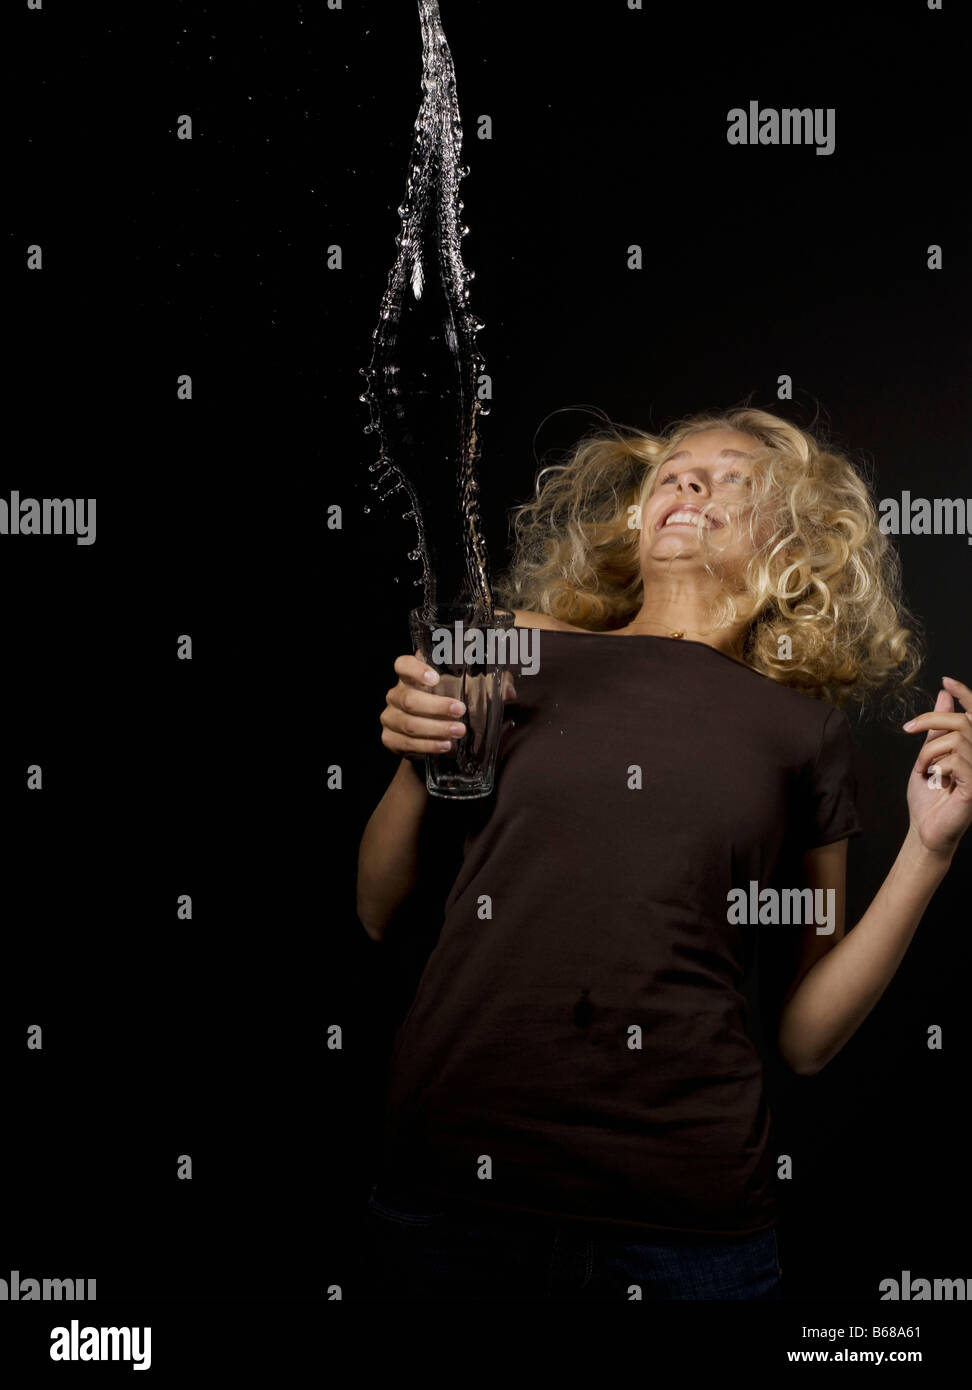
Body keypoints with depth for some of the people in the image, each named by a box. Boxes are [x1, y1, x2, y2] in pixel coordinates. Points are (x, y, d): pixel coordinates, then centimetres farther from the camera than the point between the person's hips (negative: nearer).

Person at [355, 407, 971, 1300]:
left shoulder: (804, 730, 6)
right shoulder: (526, 652, 5)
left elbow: (805, 1037, 6)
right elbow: (380, 913, 10)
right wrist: (415, 761, -7)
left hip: (685, 1216, 0)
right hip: (457, 1177, 0)